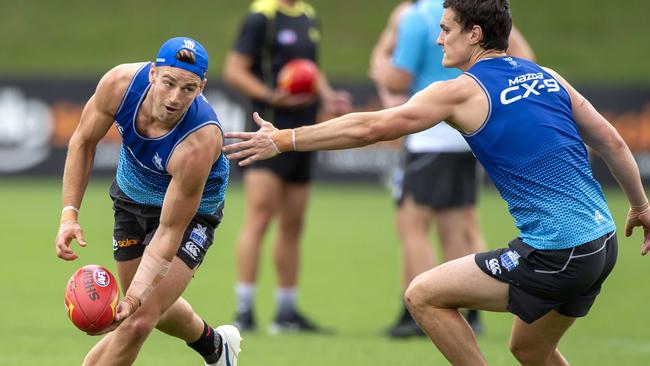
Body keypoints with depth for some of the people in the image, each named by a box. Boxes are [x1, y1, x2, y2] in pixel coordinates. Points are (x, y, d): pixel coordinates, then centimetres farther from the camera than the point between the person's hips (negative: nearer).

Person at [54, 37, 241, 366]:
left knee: (138, 321, -19)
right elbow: (83, 142, -10)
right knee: (154, 307, 22)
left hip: (190, 212, -5)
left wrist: (133, 299, -41)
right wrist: (69, 213, -19)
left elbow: (169, 232, -34)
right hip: (131, 197, 5)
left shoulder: (198, 144, -40)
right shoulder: (120, 83, -29)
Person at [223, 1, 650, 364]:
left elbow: (370, 128, -6)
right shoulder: (546, 77, 12)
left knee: (423, 296, 2)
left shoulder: (463, 91, -7)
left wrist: (284, 140, 1)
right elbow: (613, 143, 14)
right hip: (603, 244, 8)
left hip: (555, 256, -8)